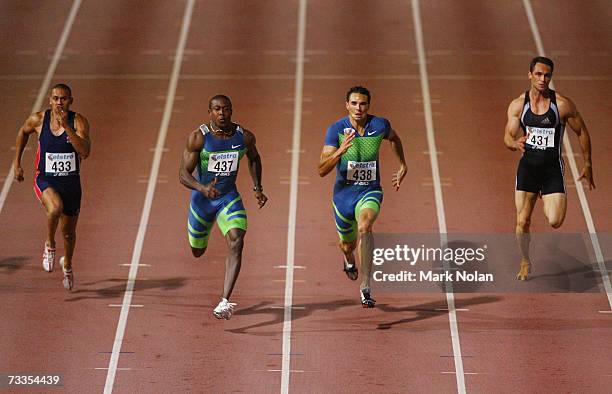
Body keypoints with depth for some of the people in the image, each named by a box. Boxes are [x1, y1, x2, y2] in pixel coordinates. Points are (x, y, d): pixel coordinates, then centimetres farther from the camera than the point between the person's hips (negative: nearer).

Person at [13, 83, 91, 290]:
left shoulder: (78, 121, -12)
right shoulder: (38, 120, -8)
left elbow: (85, 151, -27)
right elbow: (23, 132, 15)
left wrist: (67, 127, -35)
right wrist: (16, 163, 15)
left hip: (71, 182, 1)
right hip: (45, 180, -1)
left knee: (68, 232, 14)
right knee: (55, 208, -35)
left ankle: (67, 265, 47)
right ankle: (49, 246, -6)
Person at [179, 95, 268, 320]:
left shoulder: (245, 136, -8)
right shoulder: (198, 138, -18)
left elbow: (254, 158, 15)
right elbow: (184, 174, -19)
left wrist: (258, 188, 6)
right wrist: (202, 188, -38)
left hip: (229, 198, 1)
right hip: (202, 198, -1)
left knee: (236, 242, -25)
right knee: (198, 252, 18)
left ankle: (225, 301, -28)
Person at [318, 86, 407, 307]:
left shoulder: (380, 125, -9)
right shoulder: (336, 130, -15)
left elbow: (394, 139, 18)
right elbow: (322, 170, -20)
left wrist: (402, 167, 18)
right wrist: (340, 151, -36)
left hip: (370, 192, -1)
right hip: (344, 193, 1)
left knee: (364, 227, -32)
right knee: (347, 245, 19)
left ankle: (365, 287, -31)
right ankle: (349, 260, 60)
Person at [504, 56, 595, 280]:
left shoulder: (563, 104, -7)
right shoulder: (518, 105, -1)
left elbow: (582, 132, 3)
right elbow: (508, 137, 0)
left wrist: (587, 166, 4)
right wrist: (516, 143, -25)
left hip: (553, 169, -1)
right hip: (527, 166, 1)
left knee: (555, 222, -13)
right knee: (522, 222, -2)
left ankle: (548, 205, 24)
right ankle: (525, 263, 21)